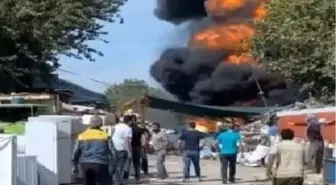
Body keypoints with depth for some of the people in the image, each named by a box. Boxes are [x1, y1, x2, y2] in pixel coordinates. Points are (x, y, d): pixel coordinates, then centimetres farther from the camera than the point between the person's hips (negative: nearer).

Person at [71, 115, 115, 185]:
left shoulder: (82, 136, 8)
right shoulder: (104, 136, 0)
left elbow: (76, 152, 10)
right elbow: (111, 151, -3)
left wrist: (75, 166, 20)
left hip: (85, 165, 4)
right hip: (100, 165, -4)